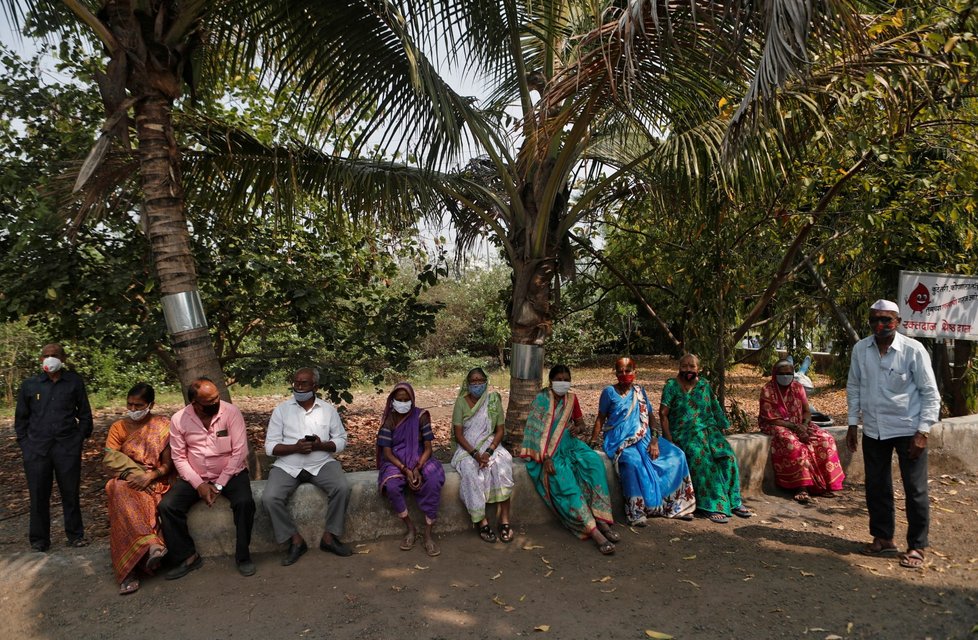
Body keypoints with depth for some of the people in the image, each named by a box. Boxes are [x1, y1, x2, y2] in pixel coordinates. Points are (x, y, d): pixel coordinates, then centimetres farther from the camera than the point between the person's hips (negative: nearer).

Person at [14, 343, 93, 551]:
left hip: (68, 448, -1)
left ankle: (75, 535, 19)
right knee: (38, 495, 6)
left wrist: (80, 437, 1)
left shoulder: (75, 382, 2)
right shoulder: (29, 385, 5)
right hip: (37, 448, 1)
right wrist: (25, 444, 4)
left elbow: (85, 413, 8)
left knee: (71, 493, 7)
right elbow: (21, 418, 11)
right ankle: (39, 539, 19)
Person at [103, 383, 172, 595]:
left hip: (155, 482, -1)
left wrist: (150, 476, -19)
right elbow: (109, 460, 0)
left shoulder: (163, 426, 3)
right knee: (122, 493, -37)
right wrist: (134, 473, -16)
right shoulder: (118, 427, 10)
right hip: (125, 481, 1)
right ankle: (151, 545, -47)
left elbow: (168, 464, 0)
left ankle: (128, 571, -37)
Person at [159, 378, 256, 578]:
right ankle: (188, 557, -1)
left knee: (244, 502, -29)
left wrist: (219, 485, -17)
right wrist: (199, 484, -15)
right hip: (196, 477, 3)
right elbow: (179, 457, -3)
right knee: (167, 506, -18)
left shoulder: (231, 412, -15)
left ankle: (243, 555, -9)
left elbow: (239, 451, -16)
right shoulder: (178, 419, -8)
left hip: (230, 474, -2)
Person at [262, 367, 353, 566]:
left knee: (342, 488, -27)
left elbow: (341, 441, 5)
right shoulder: (281, 410, 3)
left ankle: (329, 537, -7)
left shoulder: (328, 409, 5)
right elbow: (270, 446, -1)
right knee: (270, 498, -25)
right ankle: (296, 540, -5)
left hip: (322, 463, 0)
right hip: (288, 466, 0)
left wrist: (321, 445, -16)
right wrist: (295, 447, -18)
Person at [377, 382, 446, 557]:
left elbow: (428, 447, -3)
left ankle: (428, 533, -20)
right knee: (391, 486, -33)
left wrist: (417, 468, -20)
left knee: (434, 481, -32)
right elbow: (387, 451, -7)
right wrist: (405, 470, -21)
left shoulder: (421, 416, -3)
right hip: (396, 462, 0)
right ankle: (410, 528, -11)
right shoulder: (389, 420, -3)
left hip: (419, 459, 0)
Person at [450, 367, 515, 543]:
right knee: (471, 470, -32)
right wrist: (475, 454, -19)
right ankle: (482, 521, -23)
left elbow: (499, 431, 0)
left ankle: (505, 520, -23)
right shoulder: (461, 402, -3)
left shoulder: (494, 400, 1)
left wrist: (488, 452, -16)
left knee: (503, 465, -29)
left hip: (490, 446, 1)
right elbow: (458, 434, -6)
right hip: (467, 448, -1)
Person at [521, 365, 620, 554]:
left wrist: (579, 427, -7)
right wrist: (545, 458, -24)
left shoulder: (571, 398, 10)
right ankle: (594, 531, -33)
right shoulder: (541, 399, -7)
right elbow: (535, 430, -13)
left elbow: (580, 421, 20)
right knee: (564, 478, -30)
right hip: (548, 449, -5)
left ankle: (601, 520, -26)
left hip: (568, 443, 5)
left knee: (594, 461, -24)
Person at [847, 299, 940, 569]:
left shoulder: (913, 350, -13)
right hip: (873, 430, 4)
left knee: (915, 490, 5)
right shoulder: (860, 349, -3)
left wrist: (923, 431, -12)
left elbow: (930, 393, -8)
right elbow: (854, 388, 8)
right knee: (876, 487, 13)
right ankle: (883, 538, 30)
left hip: (908, 429, -3)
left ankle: (916, 547, 21)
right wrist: (853, 424, 7)